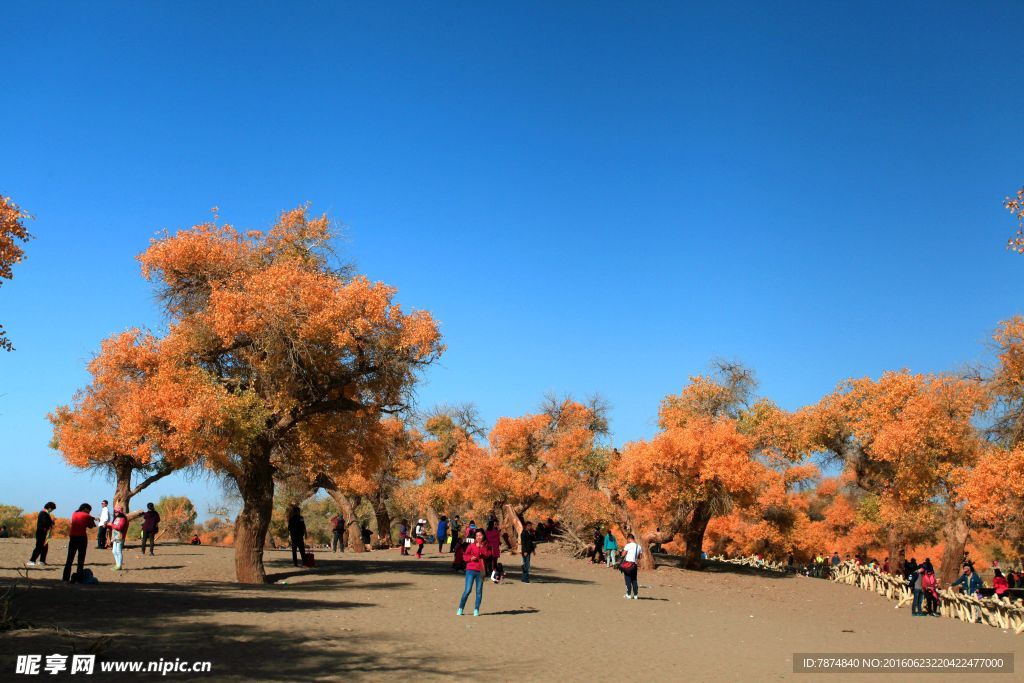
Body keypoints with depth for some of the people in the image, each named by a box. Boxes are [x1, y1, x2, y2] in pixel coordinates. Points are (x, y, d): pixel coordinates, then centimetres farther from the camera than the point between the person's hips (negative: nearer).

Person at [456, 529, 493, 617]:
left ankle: (476, 610, 13)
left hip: (481, 571, 2)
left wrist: (480, 547, -13)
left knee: (479, 591, 5)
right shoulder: (471, 545, 3)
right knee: (467, 590, -6)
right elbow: (465, 556, 3)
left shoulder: (487, 546, 6)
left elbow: (487, 555, -8)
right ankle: (460, 609, 5)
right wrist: (471, 558, -15)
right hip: (471, 570, -2)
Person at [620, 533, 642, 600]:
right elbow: (640, 556, 13)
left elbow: (623, 554, -11)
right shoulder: (639, 546, 7)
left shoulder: (628, 545, -10)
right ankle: (635, 595, 13)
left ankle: (628, 595, 2)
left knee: (628, 579, 1)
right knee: (634, 580, 13)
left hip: (627, 563, -5)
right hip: (634, 564, 5)